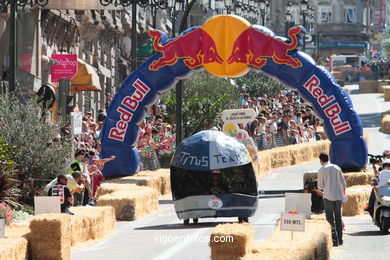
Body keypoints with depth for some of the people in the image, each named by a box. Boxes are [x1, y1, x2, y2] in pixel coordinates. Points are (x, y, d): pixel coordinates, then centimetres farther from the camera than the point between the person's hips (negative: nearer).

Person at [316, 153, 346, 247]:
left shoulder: (322, 170, -7)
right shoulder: (337, 168, 5)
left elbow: (320, 186, -8)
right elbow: (343, 183, 7)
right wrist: (343, 194, 24)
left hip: (328, 197, -4)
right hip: (339, 196, 4)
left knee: (330, 219, 0)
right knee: (338, 218, 13)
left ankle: (335, 240, -4)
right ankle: (340, 240, 16)